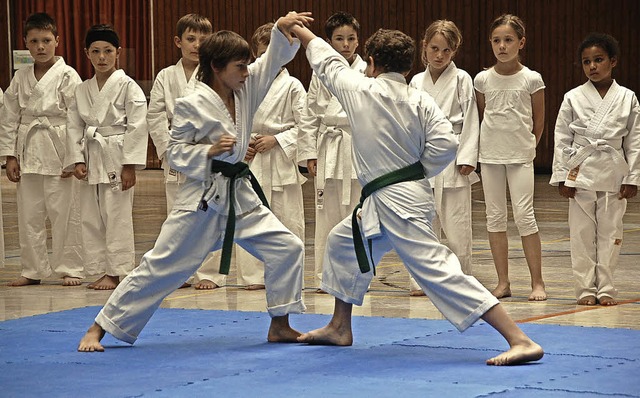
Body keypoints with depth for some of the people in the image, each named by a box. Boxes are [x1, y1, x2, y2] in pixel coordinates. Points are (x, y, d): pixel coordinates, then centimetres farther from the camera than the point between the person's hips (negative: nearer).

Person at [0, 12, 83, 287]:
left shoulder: (67, 76, -4)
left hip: (58, 152, -5)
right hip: (28, 152, 5)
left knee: (63, 210, -2)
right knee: (28, 214, 7)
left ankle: (70, 268, 6)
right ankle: (33, 270, 16)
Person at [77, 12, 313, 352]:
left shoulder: (245, 89, 4)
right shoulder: (192, 105, -13)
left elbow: (275, 58, 5)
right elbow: (175, 154, -8)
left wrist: (283, 29, -14)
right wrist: (209, 151, -22)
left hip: (240, 195, 7)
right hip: (202, 198, -7)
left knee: (286, 248, -1)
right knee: (161, 265, -7)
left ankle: (279, 325, 10)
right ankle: (98, 330, 0)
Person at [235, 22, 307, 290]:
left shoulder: (292, 86, -2)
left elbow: (304, 125, -5)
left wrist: (276, 140, -13)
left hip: (282, 161, -3)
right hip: (251, 160, 3)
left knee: (287, 217, 0)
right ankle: (253, 275, 9)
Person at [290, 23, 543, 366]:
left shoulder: (359, 90, -9)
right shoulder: (421, 101, 0)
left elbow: (326, 61, 8)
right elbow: (445, 142, -10)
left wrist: (298, 29, 27)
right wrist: (416, 171, 7)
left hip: (395, 204, -8)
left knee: (437, 270, -13)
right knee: (342, 242, 27)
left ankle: (521, 341, -22)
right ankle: (340, 328, 40)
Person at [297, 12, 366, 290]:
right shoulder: (321, 73, 6)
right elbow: (310, 116, 9)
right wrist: (309, 153, 5)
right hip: (329, 150, 2)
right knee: (327, 215, 5)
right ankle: (325, 275, 13)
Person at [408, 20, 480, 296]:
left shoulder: (461, 80, -1)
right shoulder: (416, 82, 9)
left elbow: (470, 121, -3)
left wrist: (467, 159, -10)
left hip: (452, 156, -4)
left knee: (456, 224, -3)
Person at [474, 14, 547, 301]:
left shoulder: (531, 79, -4)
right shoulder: (482, 79, 3)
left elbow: (538, 121, 5)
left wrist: (528, 147, 6)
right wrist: (489, 145, 10)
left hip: (520, 156, -3)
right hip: (490, 155, 3)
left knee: (524, 215, -8)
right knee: (495, 216, 5)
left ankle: (537, 282, -2)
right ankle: (503, 282, 10)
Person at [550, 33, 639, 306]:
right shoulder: (573, 99, 0)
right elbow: (562, 139, 3)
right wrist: (562, 177, -2)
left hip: (614, 174, 0)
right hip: (581, 172, 0)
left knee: (610, 232, 5)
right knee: (582, 234, 2)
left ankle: (605, 288, 14)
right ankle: (585, 288, 10)